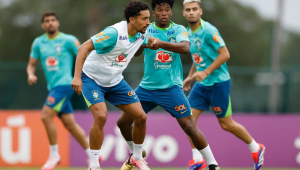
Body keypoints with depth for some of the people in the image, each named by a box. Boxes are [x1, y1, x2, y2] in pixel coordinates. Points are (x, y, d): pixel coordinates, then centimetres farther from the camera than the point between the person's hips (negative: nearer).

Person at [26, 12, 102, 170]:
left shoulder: (68, 40, -4)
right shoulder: (38, 43, 10)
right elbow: (31, 64, 16)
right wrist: (31, 75, -6)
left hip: (64, 84, -6)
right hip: (53, 86, 6)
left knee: (46, 116, -18)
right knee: (69, 123, 7)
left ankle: (54, 155, -8)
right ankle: (92, 154, 17)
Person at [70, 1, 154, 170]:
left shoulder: (142, 34, -7)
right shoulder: (114, 33, -30)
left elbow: (147, 41, 22)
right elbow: (84, 48, -31)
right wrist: (77, 77, -38)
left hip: (115, 81, 7)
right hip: (92, 78, -7)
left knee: (141, 116, -1)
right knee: (101, 116, -27)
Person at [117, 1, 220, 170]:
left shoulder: (179, 30, -4)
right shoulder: (146, 30, 0)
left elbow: (185, 47, -24)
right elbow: (135, 52, -13)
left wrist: (162, 44, -41)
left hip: (171, 88, -3)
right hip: (147, 87, 3)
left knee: (190, 127, -12)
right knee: (123, 121, 4)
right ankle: (135, 154, 31)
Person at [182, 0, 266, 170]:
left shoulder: (208, 31, -18)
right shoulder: (188, 33, 8)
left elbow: (225, 54, -21)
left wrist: (206, 72, -26)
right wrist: (190, 77, 18)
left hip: (218, 82, -7)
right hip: (202, 85, 7)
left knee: (226, 124, 2)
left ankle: (256, 148, 23)